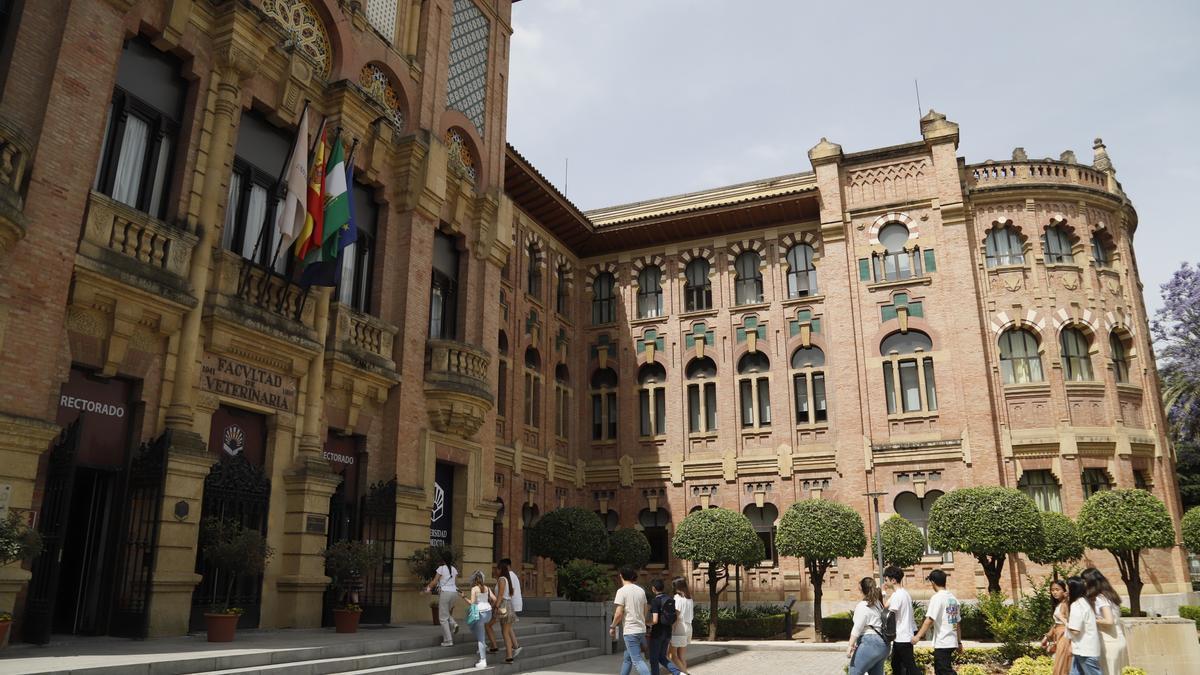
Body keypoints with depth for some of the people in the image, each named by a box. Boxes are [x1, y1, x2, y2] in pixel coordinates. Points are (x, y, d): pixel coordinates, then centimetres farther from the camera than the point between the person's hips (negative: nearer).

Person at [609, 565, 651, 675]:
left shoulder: (622, 591, -10)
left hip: (630, 630, -7)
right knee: (627, 658, 19)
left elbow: (619, 613, -14)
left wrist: (612, 627, 0)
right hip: (641, 629, 7)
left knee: (637, 660, -7)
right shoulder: (641, 590, 8)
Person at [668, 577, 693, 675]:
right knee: (682, 656, 10)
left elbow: (676, 616, -16)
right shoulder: (689, 598, 10)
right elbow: (692, 615, 10)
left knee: (672, 654, -1)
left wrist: (672, 630, -12)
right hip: (688, 627, 8)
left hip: (679, 628, -8)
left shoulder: (677, 597, -12)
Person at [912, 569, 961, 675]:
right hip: (952, 642, 9)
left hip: (942, 643, -8)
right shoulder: (953, 598, 10)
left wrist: (918, 636, -18)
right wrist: (959, 642, 21)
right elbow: (958, 622, 15)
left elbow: (929, 620, -21)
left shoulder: (937, 597, -14)